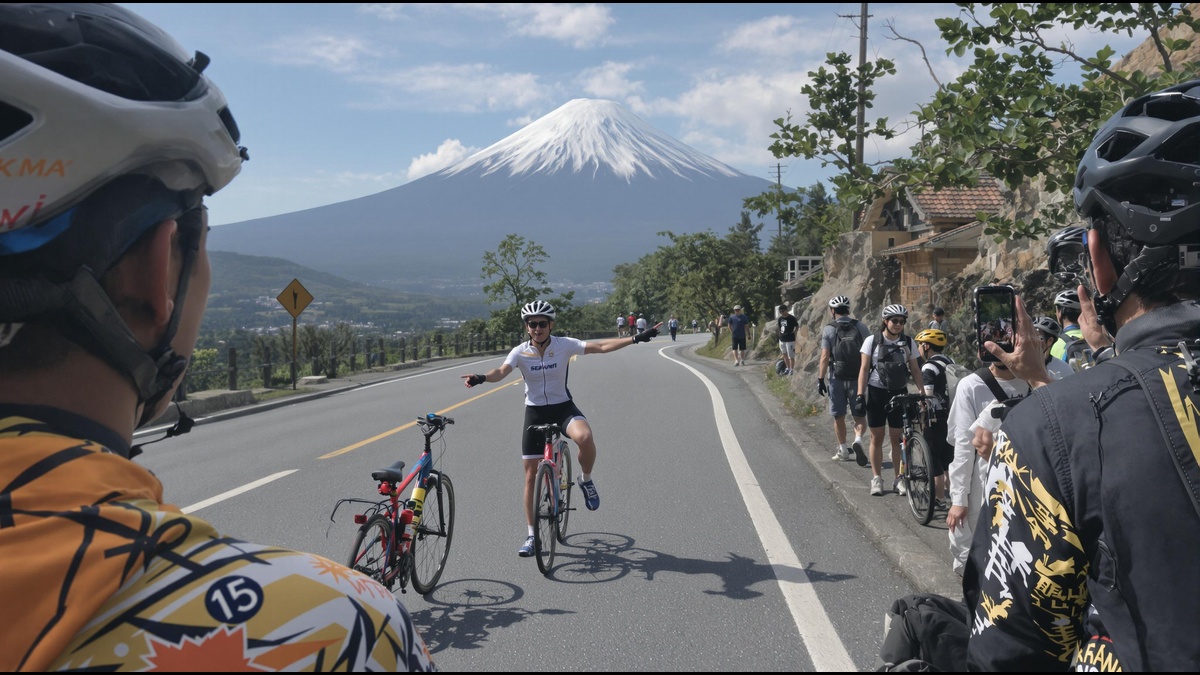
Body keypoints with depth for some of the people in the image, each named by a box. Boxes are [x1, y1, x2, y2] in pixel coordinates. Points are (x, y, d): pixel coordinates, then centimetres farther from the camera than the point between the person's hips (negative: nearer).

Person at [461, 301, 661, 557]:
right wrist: (481, 378, -47)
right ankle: (531, 536, 17)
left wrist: (636, 338, -22)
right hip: (535, 412, 1)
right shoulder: (520, 352, -9)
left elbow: (601, 347, -14)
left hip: (563, 407, -1)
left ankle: (586, 480, -3)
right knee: (531, 476, 3)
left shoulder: (564, 345, -9)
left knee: (584, 437, -36)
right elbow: (501, 371, -25)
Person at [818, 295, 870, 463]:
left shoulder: (829, 329, -5)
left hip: (837, 379, -1)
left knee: (839, 417, 12)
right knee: (859, 415, 9)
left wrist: (820, 379, -6)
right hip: (858, 378, 1)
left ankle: (843, 450, 20)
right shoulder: (861, 327, 1)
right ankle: (858, 439, -17)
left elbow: (825, 357, -11)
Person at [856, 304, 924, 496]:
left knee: (897, 438, 4)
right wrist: (860, 394, -11)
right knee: (876, 437, 5)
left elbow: (914, 369, 6)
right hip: (876, 393, -1)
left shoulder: (908, 343, 3)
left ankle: (898, 479, 13)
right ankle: (876, 478, 12)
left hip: (899, 393, 1)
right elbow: (864, 369, -4)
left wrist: (922, 391, -5)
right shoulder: (872, 341, -4)